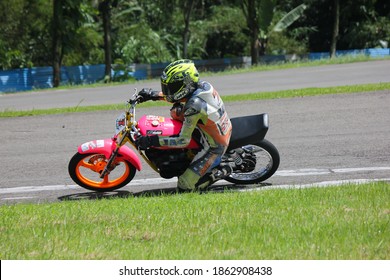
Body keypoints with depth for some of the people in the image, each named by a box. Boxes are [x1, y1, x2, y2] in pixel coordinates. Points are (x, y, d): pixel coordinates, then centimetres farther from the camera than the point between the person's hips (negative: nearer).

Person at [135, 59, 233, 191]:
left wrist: (152, 141, -29)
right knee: (176, 111, 17)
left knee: (185, 185, -6)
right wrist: (154, 95, 5)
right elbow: (177, 95, 12)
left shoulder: (194, 106, -34)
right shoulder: (203, 85, -10)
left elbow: (184, 141, -29)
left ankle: (222, 172, 3)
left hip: (214, 148, -9)